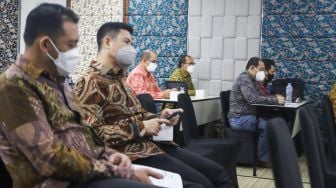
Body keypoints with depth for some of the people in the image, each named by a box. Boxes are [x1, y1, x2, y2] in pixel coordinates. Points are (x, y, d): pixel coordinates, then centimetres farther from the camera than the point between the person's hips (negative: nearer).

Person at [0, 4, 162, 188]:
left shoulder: (56, 80, 16)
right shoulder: (15, 85, -12)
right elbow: (51, 159, -20)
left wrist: (108, 155, 2)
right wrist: (121, 172, -17)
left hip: (89, 173, 9)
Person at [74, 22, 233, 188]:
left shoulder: (117, 78, 19)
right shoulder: (90, 81, -12)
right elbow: (91, 132, -23)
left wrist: (158, 117, 5)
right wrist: (140, 128, -18)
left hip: (151, 144, 9)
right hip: (132, 153, -9)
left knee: (217, 173, 3)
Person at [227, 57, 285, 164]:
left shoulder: (250, 80, 18)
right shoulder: (244, 78, -15)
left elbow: (258, 98, 17)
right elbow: (254, 99, -27)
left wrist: (275, 97, 1)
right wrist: (275, 100, -20)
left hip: (246, 116, 10)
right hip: (239, 119, -10)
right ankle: (263, 158, -11)